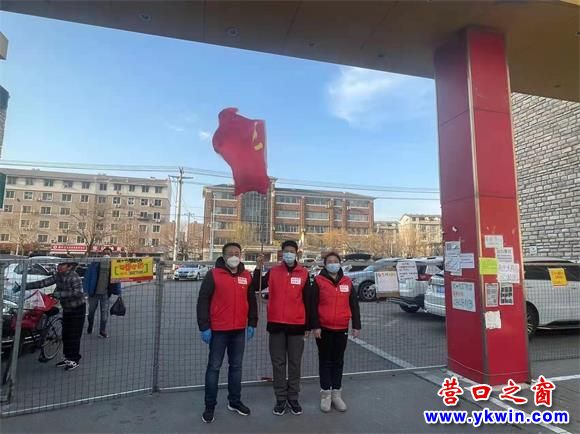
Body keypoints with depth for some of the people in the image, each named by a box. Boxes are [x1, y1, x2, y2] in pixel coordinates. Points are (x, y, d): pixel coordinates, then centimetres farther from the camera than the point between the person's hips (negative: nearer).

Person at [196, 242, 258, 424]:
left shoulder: (247, 276, 6)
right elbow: (203, 301, -8)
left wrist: (252, 323, 8)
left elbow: (252, 301, 13)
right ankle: (210, 406, 19)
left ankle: (234, 401, 29)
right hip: (218, 330, -4)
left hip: (239, 330, 4)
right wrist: (204, 327, -11)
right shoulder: (213, 275, -7)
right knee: (214, 367, 5)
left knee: (236, 366, 14)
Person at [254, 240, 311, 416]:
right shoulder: (273, 271, 2)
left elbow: (307, 300, 3)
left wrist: (307, 325, 3)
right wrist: (258, 268, -15)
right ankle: (280, 398, 23)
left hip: (296, 324, 0)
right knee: (278, 363, 10)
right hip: (276, 324, 0)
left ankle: (293, 397, 26)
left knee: (295, 363, 11)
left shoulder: (304, 273, 0)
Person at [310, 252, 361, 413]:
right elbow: (313, 305, -7)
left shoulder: (347, 282, 7)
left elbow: (354, 305, 8)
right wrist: (315, 326, -13)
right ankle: (325, 394, 18)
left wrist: (356, 325, 4)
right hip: (324, 328, -3)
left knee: (338, 361, 12)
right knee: (325, 361, 7)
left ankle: (336, 394, 24)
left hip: (341, 329, 3)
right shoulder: (318, 281, -4)